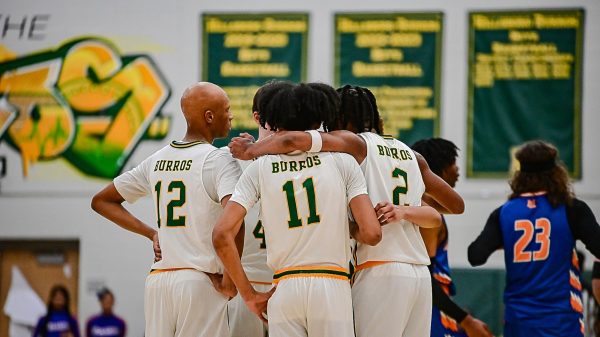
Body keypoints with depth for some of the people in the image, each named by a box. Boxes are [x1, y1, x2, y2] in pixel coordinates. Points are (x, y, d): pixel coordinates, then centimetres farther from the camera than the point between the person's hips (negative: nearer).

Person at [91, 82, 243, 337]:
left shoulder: (156, 161, 13)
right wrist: (230, 279, -12)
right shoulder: (219, 160, -7)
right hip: (201, 281, -6)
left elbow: (101, 201, 22)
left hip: (157, 280, 6)